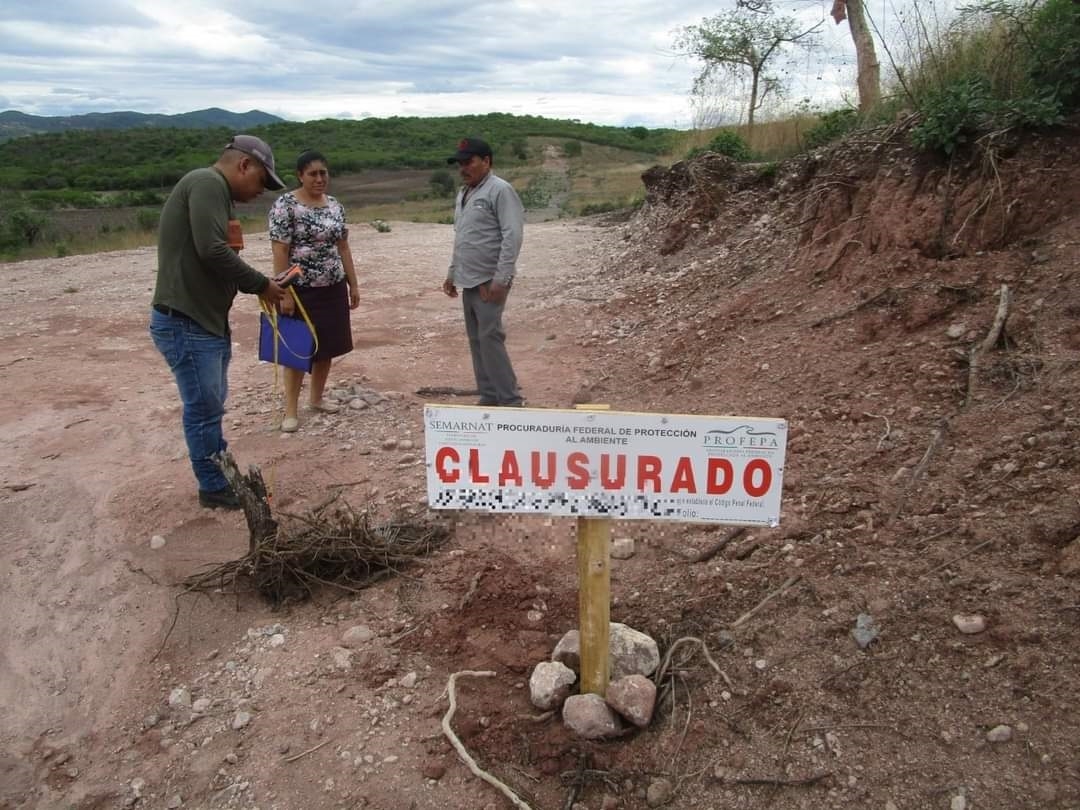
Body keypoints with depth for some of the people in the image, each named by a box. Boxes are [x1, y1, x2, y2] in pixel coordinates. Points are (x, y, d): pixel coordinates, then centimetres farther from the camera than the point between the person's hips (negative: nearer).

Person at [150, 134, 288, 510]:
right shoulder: (207, 183, -14)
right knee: (204, 409, 2)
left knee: (210, 406, 19)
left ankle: (222, 475, 33)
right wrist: (260, 285, -14)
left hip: (206, 320, 10)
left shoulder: (215, 192, 18)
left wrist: (255, 286, 3)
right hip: (185, 323, -10)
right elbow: (211, 251, -25)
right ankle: (214, 487, 16)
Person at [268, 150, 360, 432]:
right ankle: (291, 409, 10)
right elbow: (280, 252, -14)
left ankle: (317, 397, 29)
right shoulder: (285, 205, -10)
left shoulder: (335, 206, 9)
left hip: (333, 288, 6)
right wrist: (284, 292, -18)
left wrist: (353, 284, 10)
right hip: (301, 290, -6)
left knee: (327, 346, 12)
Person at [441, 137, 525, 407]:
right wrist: (452, 273, 22)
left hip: (490, 280, -9)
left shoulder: (500, 190, -10)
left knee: (490, 338, -11)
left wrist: (501, 279, -22)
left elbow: (512, 236, -18)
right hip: (469, 280, 9)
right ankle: (489, 396, 17)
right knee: (476, 340, 9)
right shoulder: (463, 194, 17)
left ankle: (510, 400, -3)